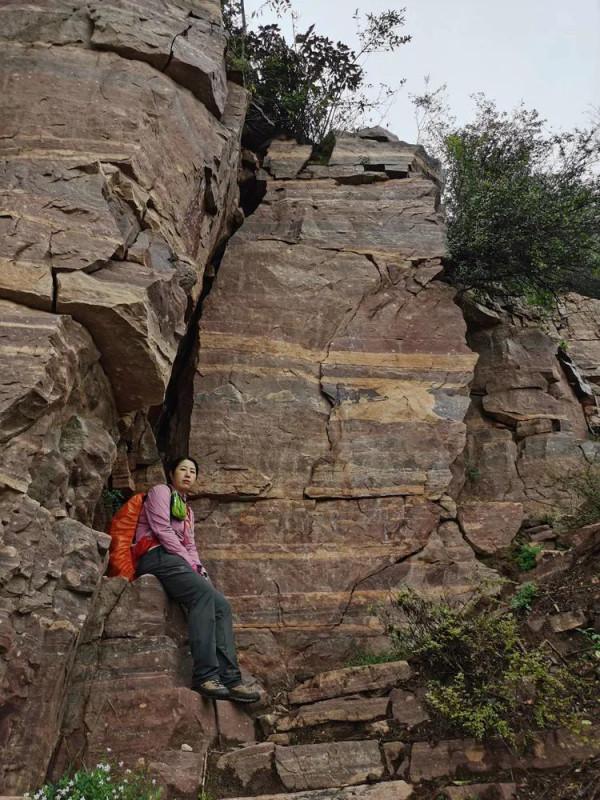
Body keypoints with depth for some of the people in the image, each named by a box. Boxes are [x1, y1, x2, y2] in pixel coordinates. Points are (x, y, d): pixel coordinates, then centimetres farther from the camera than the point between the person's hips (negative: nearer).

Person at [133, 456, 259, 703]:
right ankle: (205, 676, -36)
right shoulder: (160, 491, 7)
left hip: (177, 561, 8)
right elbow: (162, 529, -7)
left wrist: (200, 571, 4)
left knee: (222, 605, -13)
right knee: (202, 593, -32)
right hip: (157, 557, -8)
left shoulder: (188, 510, 30)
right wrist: (189, 563, -11)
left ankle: (229, 679, -21)